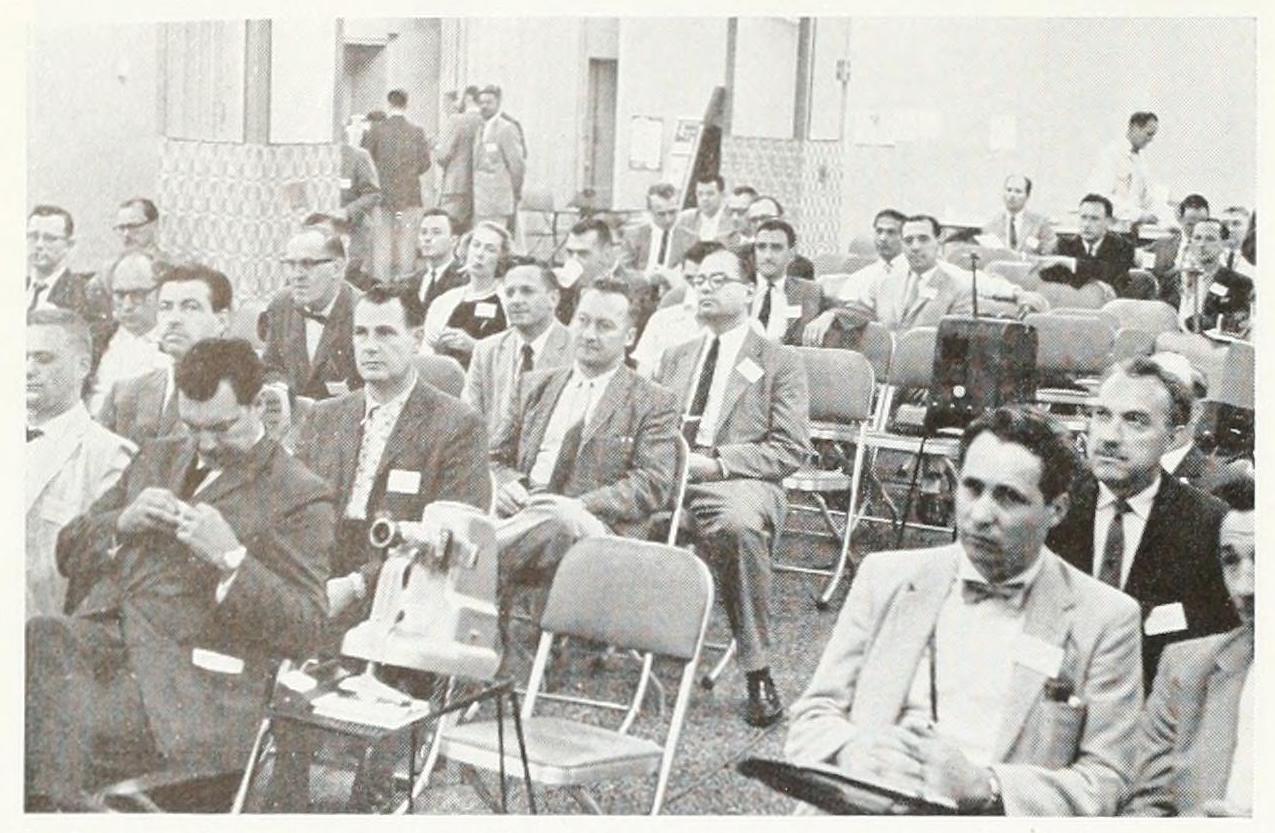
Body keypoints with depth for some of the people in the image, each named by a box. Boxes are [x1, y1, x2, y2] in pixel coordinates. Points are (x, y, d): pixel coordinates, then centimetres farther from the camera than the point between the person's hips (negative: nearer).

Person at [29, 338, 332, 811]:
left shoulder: (298, 497, 4)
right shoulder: (156, 459, 24)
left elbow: (306, 631, -3)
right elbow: (68, 552, 23)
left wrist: (231, 558, -16)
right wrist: (122, 522, 2)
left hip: (187, 682, -6)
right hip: (97, 635, 6)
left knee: (57, 717, -29)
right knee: (38, 639, -27)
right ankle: (53, 804, -17)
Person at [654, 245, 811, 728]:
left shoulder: (779, 363, 11)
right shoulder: (674, 358, 28)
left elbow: (791, 450, 1)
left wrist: (716, 462, -12)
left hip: (739, 484, -4)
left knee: (739, 525, -40)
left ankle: (757, 673, -29)